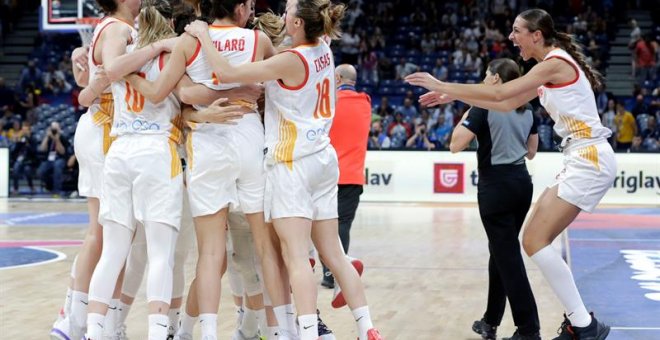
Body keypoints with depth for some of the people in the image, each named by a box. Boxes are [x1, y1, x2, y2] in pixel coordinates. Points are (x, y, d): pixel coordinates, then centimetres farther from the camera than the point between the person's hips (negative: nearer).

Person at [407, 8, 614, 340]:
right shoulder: (551, 68, 17)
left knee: (535, 242, -13)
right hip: (580, 159, 10)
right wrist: (454, 96, 18)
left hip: (590, 159, -10)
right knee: (534, 240, 8)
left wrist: (443, 85, -11)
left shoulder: (556, 62, -12)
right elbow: (507, 104, 23)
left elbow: (499, 93, -17)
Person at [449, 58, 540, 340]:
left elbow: (456, 145, -12)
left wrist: (466, 115, 0)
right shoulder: (526, 110, 11)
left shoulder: (485, 106, -10)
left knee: (508, 258, -6)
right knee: (501, 252, 17)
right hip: (521, 183, 7)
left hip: (496, 187, -7)